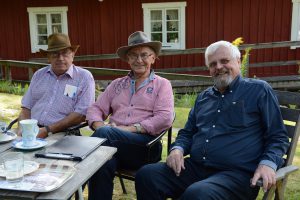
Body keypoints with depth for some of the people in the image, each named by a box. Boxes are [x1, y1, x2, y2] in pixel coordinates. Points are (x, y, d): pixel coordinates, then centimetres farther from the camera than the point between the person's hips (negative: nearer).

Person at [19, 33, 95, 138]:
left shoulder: (84, 77, 2)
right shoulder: (39, 75, 18)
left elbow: (81, 115, -7)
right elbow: (27, 107, 18)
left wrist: (48, 130, -14)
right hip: (32, 131, 3)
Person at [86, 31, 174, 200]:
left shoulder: (162, 84, 9)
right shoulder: (117, 84, 22)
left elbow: (165, 119, -6)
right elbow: (96, 109, 15)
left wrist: (132, 128, -14)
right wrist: (99, 125, -8)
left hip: (146, 145, -3)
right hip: (113, 143, 3)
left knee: (104, 134, -31)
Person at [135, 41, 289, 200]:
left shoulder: (259, 90, 6)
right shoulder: (203, 97, 22)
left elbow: (278, 137, 4)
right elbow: (187, 133, 28)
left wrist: (267, 163, -16)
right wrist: (177, 149, 5)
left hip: (236, 174, -5)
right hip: (195, 167, 6)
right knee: (146, 175, -17)